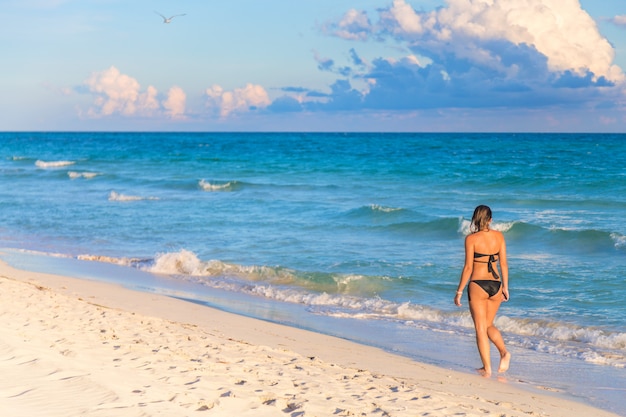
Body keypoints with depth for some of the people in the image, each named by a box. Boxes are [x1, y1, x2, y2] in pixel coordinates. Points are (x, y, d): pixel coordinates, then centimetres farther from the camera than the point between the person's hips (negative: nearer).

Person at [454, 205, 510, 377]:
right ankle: (504, 352, -1)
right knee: (489, 325, 21)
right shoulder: (499, 236, 3)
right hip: (496, 285, 4)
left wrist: (459, 291, -3)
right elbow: (504, 264, 5)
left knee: (480, 328, 4)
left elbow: (468, 267, -10)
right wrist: (505, 287, 14)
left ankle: (487, 368, 3)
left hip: (478, 285, -4)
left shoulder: (471, 238, -9)